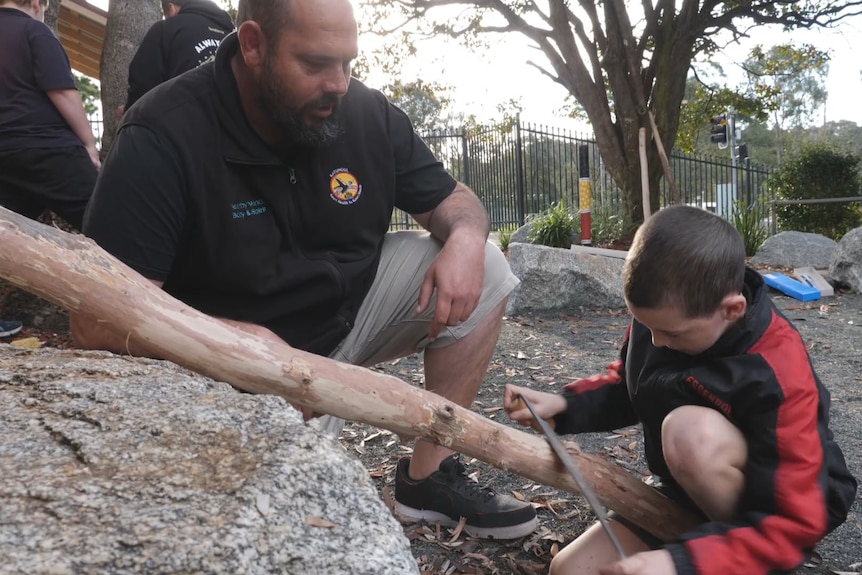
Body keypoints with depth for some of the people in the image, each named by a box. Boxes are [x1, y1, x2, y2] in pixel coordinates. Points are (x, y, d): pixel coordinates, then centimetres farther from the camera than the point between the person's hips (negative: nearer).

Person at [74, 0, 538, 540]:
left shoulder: (368, 112, -6)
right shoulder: (162, 137, -21)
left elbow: (454, 199, 5)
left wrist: (465, 237, -19)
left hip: (351, 311, 6)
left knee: (486, 270, -8)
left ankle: (429, 475, -4)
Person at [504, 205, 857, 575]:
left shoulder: (780, 378, -31)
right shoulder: (662, 313, -14)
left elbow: (793, 524, -29)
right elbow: (628, 387, 7)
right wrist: (564, 405, -12)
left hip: (780, 516, -5)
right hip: (689, 497, 6)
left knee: (690, 432, -37)